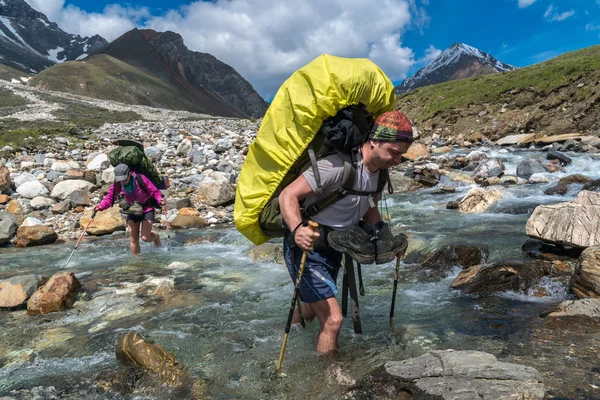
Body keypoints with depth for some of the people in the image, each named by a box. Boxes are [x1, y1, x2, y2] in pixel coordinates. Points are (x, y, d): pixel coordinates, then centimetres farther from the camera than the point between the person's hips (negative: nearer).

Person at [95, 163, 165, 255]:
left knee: (145, 238, -12)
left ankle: (156, 237, 24)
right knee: (133, 239, 3)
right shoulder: (118, 184, -11)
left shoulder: (140, 179, -24)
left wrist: (160, 200, -42)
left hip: (147, 209, -4)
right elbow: (110, 196, -6)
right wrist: (101, 206, -24)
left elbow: (154, 192, -22)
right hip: (132, 210, 4)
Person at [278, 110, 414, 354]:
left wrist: (385, 240, 4)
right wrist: (297, 230, -48)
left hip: (332, 249, 9)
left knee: (310, 312, 25)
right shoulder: (339, 165, -29)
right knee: (332, 319, -14)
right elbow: (288, 195, -31)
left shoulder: (379, 171, -2)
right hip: (305, 247, -9)